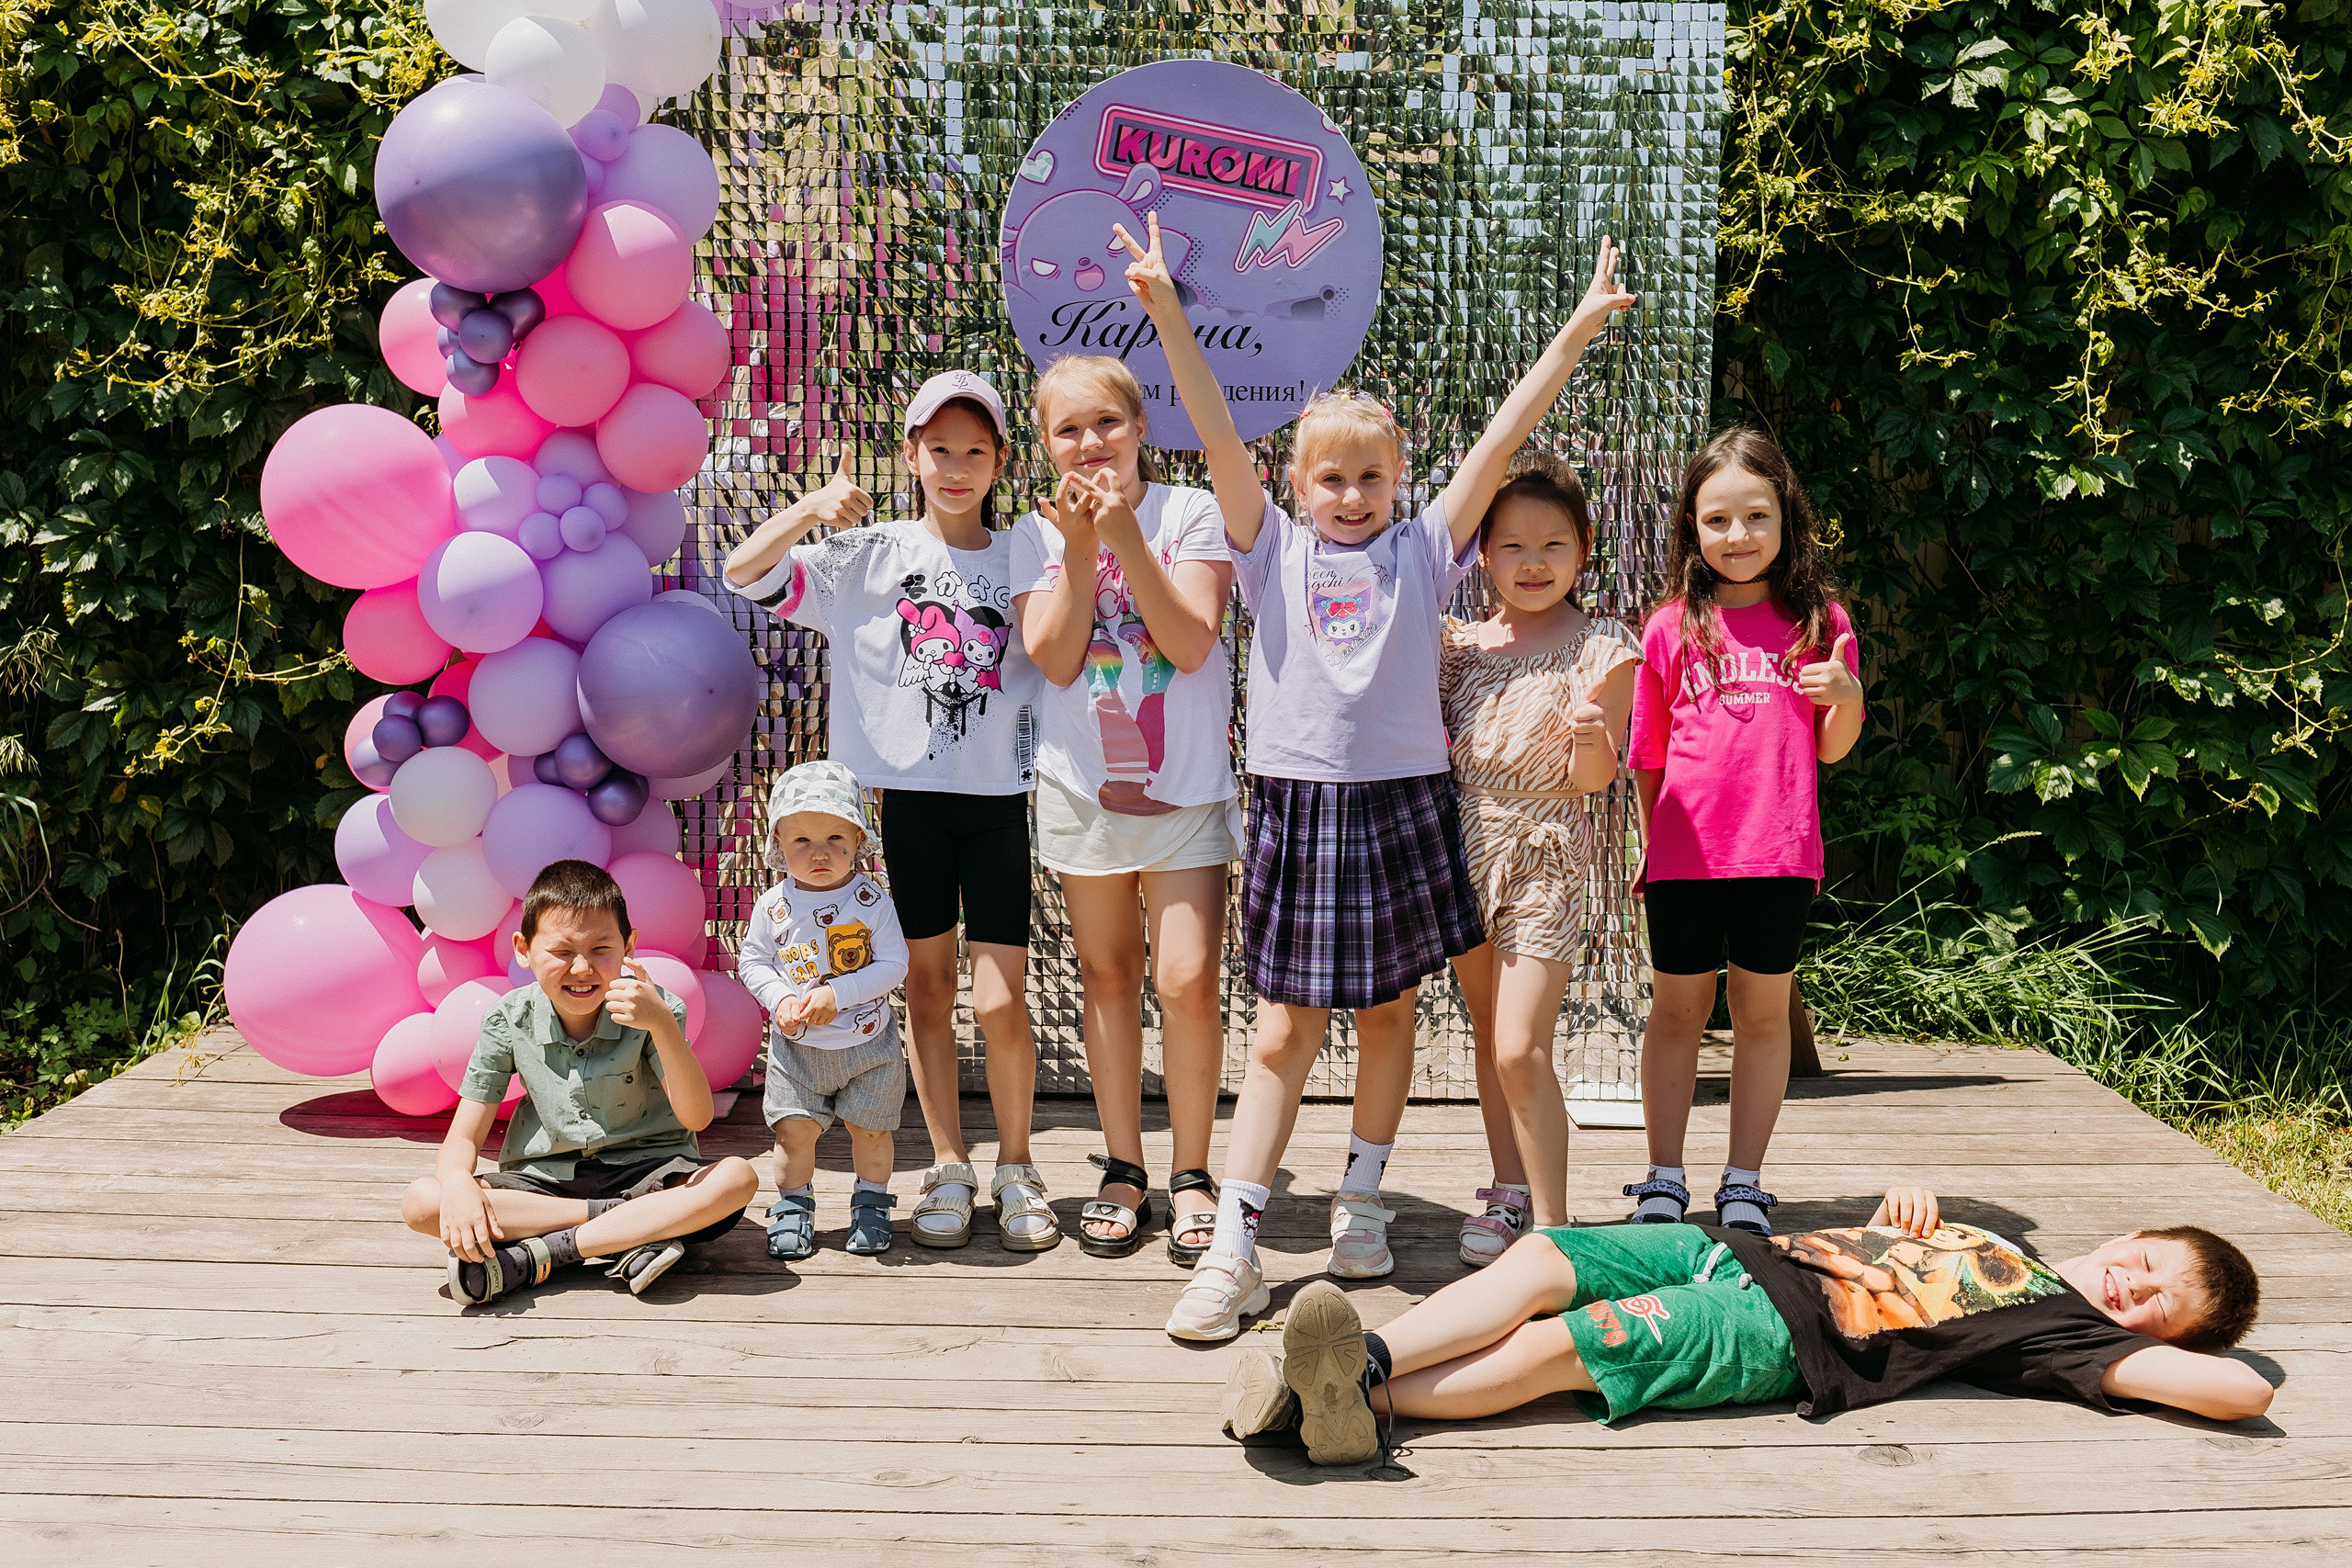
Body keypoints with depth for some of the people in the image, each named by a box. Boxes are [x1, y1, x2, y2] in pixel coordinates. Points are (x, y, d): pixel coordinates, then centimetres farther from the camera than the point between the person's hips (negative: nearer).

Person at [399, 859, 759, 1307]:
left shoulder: (656, 1009, -11)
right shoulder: (509, 1021, -5)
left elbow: (695, 1117, -21)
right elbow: (463, 1138, -4)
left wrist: (663, 1024, -35)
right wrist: (458, 1186, -29)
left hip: (646, 1174, -2)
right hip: (543, 1181, 2)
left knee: (737, 1177, -32)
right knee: (420, 1201, -23)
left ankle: (536, 1257, -29)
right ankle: (639, 1230, -25)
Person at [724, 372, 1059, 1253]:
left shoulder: (1024, 559, 7)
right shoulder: (870, 556, 2)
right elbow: (745, 572, -4)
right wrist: (814, 507, -20)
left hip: (998, 796, 0)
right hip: (905, 793, 0)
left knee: (1002, 1001, -3)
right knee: (928, 987, 9)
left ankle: (1015, 1167, 17)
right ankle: (948, 1169, 22)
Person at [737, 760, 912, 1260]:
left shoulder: (871, 899, -11)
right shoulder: (773, 905, -6)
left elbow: (894, 964, -13)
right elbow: (753, 960, 2)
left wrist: (837, 994, -23)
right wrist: (780, 1001, -16)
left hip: (868, 1041, -1)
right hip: (797, 1045, 1)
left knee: (871, 1127, 9)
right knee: (795, 1129, 2)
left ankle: (871, 1206, 28)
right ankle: (792, 1208, 22)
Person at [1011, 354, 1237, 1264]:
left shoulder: (1191, 514, -3)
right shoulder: (1036, 535, 4)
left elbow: (1192, 643, -14)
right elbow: (1054, 660, -8)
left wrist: (1126, 537, -19)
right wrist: (1080, 550, -18)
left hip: (1186, 784, -2)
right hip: (1083, 786, 2)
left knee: (1187, 980, -9)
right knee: (1107, 976, 10)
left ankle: (1192, 1175, 7)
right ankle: (1122, 1171, 22)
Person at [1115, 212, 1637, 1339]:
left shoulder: (1422, 552, 5)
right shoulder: (1274, 552, 3)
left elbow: (1499, 440, 1)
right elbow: (1217, 435, -5)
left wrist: (1576, 334, -3)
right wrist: (1167, 314, -14)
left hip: (1402, 801, 1)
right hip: (1296, 803, -1)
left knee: (1388, 1012, 13)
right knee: (1282, 1034, 1)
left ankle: (1361, 1201, 30)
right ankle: (1233, 1248, 6)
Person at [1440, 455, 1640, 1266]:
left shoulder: (1600, 649, -7)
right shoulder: (1462, 640, 5)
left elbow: (1592, 778, -10)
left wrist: (1590, 733, -31)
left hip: (1545, 851, -5)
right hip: (1465, 845, 5)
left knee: (1520, 1048, -12)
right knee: (1487, 1031, 14)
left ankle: (1552, 1224, -1)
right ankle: (1509, 1195, 27)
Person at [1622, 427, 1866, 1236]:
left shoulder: (1819, 620, 4)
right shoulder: (1672, 627, 3)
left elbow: (1830, 749, 6)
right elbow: (1649, 756, 8)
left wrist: (1847, 697, -13)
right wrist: (1653, 845, 5)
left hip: (1779, 852, 0)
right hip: (1686, 853, 0)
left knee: (1763, 1012, 7)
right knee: (1677, 1010, 6)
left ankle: (1744, 1186, 18)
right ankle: (1663, 1182, 16)